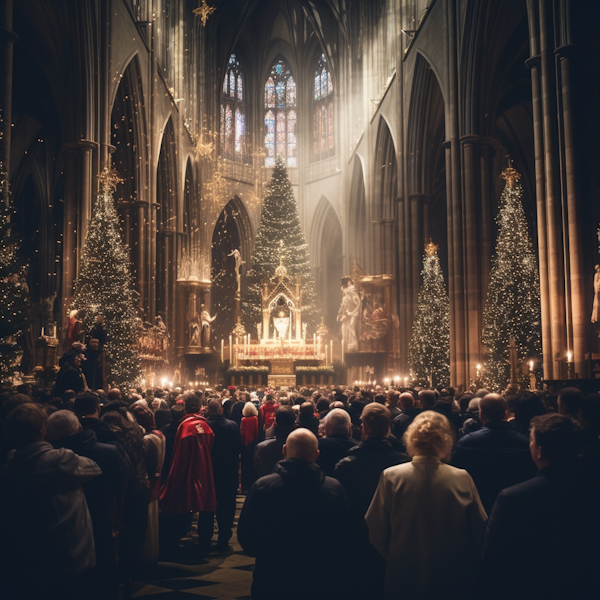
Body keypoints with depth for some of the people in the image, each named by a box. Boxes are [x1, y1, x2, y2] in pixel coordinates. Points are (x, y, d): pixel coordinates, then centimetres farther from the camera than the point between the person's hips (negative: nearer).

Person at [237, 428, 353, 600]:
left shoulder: (262, 486, -13)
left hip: (271, 581, 0)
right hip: (320, 585, 1)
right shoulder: (335, 489, -12)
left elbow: (245, 535, -4)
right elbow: (345, 541, -5)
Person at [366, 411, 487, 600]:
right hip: (455, 584, 0)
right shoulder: (463, 479, -12)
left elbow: (376, 531, -8)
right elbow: (480, 532, -6)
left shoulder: (391, 477, -14)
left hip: (404, 580, 0)